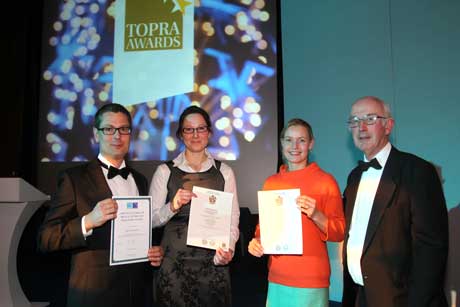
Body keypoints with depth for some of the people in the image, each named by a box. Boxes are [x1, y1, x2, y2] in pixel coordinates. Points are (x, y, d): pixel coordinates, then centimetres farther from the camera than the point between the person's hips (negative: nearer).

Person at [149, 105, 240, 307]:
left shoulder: (224, 172, 4)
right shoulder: (165, 171, 1)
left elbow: (232, 218, 2)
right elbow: (152, 219, 0)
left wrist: (227, 250, -13)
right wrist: (173, 206, -17)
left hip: (213, 261, 1)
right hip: (174, 261, -1)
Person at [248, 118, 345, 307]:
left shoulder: (325, 181, -7)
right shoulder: (271, 182, 5)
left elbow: (339, 233, -6)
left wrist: (316, 215, -23)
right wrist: (256, 241, -3)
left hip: (311, 281, -4)